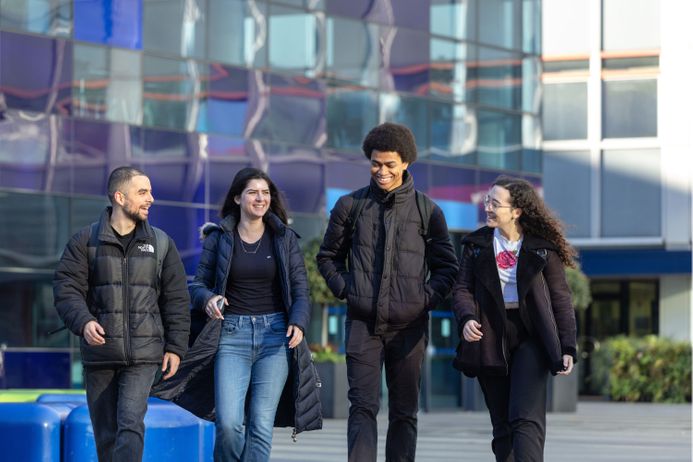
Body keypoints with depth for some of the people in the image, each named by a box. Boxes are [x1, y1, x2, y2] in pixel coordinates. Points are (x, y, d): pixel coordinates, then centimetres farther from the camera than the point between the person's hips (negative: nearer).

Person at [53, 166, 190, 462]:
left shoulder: (161, 243, 8)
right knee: (105, 431, 6)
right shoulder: (85, 241, 3)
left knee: (131, 424, -16)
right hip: (99, 352, 0)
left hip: (143, 353, 0)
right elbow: (66, 288, -2)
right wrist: (83, 322, -20)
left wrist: (175, 347, 3)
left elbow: (176, 299, 10)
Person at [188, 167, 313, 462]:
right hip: (232, 334, -1)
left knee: (261, 423, -5)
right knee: (228, 422, -13)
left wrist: (298, 323, -13)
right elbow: (198, 284, 8)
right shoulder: (219, 238, 7)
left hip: (274, 335, 1)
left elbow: (300, 290, 6)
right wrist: (208, 299, -15)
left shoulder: (284, 238, 8)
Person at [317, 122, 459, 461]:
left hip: (408, 325, 1)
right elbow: (328, 256, 16)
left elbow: (447, 267, 10)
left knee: (404, 411, 7)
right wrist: (345, 289, 1)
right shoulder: (350, 206, 5)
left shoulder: (427, 211, 4)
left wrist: (427, 299, -4)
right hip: (362, 323, -1)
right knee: (362, 406, -9)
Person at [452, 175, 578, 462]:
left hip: (530, 337, -3)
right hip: (490, 338, 3)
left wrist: (568, 348, -4)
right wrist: (466, 318, -17)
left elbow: (561, 299, 1)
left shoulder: (542, 247, -1)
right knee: (502, 425, 7)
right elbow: (462, 288, 4)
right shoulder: (476, 244, 8)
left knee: (526, 418, -15)